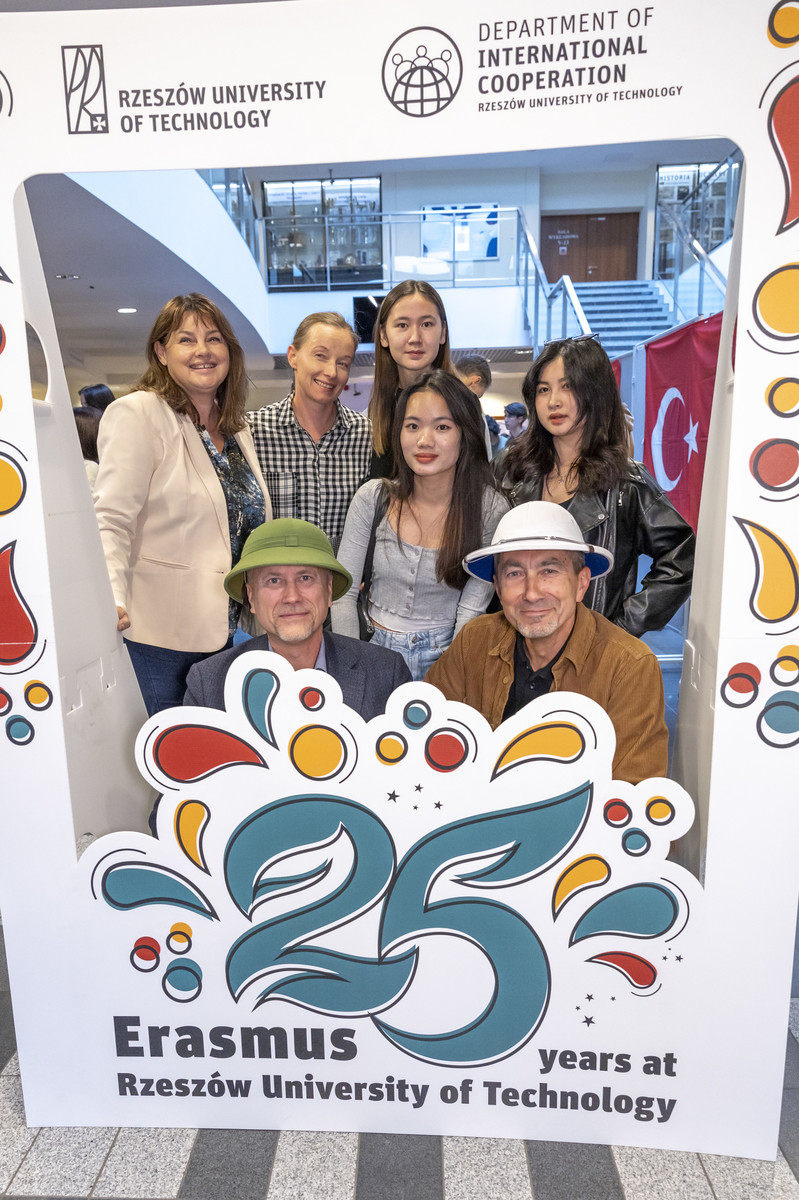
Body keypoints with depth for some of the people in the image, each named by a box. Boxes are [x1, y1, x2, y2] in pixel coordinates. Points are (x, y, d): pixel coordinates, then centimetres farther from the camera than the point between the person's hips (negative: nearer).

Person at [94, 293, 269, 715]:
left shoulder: (237, 429, 13)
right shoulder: (137, 414, -8)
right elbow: (111, 520, -16)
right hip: (158, 638, -6)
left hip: (222, 631, 7)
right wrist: (111, 601, -30)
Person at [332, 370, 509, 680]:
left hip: (444, 656, -1)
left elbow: (471, 610, -6)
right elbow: (343, 592, 0)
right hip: (375, 650, 1)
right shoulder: (373, 498, -3)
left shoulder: (491, 509, -7)